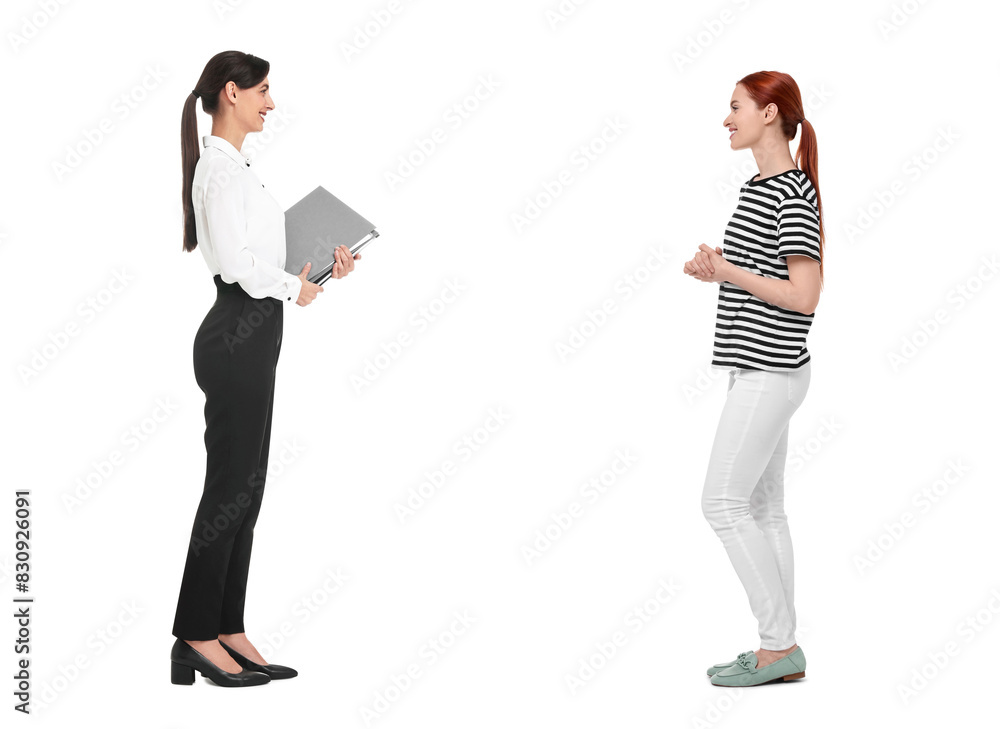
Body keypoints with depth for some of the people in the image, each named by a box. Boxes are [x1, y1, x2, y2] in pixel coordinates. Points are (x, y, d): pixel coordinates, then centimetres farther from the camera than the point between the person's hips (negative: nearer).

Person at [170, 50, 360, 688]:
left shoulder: (233, 165, 18)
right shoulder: (221, 167, -14)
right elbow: (238, 266, -21)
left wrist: (325, 270, 8)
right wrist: (295, 288, -5)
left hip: (250, 340, 10)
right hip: (237, 339, -10)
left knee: (244, 490, 11)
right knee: (230, 490, -4)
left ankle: (228, 633, 17)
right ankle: (197, 636, 5)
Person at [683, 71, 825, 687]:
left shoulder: (792, 193, -15)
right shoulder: (759, 188, 14)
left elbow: (804, 297, -20)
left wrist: (727, 272, -19)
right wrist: (717, 269, 8)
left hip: (770, 373, -10)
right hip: (760, 368, 10)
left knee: (723, 502, -8)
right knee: (763, 507, 10)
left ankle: (780, 644, 1)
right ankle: (780, 651, 15)